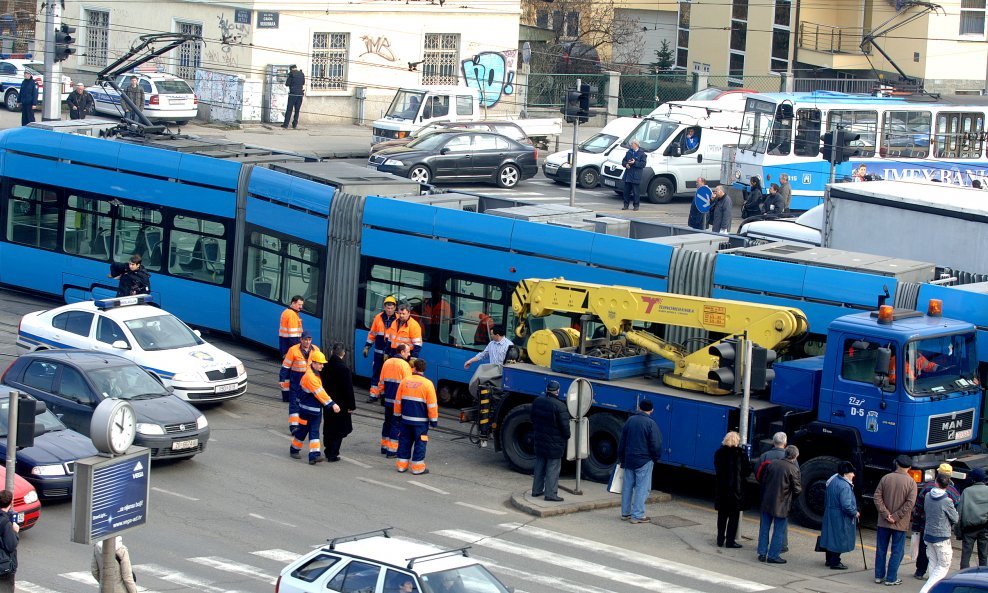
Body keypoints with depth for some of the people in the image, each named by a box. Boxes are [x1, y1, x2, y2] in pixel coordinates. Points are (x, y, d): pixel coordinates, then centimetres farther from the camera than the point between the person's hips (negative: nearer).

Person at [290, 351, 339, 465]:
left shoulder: (317, 374, 8)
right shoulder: (310, 376, -22)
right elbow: (320, 393, -28)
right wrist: (332, 404, -31)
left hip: (316, 409, 8)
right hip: (307, 409, -8)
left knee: (314, 432, -1)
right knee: (302, 430, 8)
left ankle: (314, 455, -8)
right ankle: (294, 450, 27)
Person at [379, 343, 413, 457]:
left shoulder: (387, 362, 8)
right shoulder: (404, 365, -14)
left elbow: (381, 382, 15)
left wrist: (381, 392, 27)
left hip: (388, 400, 7)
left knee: (387, 423, 19)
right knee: (396, 425, -1)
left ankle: (384, 447, 27)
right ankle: (392, 450, -1)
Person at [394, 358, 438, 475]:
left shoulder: (405, 382, 0)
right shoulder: (428, 384, -11)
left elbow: (398, 401, 8)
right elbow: (432, 405, -8)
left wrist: (398, 415, 20)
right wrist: (434, 420, 1)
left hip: (405, 419, 4)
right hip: (420, 421, -4)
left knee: (404, 442, 13)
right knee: (420, 443, 3)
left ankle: (402, 465, 17)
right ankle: (418, 467, 4)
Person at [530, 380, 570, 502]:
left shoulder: (537, 402, 1)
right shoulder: (560, 406, -21)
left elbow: (533, 420, 12)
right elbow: (565, 426, -19)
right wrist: (566, 436, 0)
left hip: (539, 440, 6)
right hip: (554, 444, -6)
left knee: (539, 466, 17)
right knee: (553, 468, 0)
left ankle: (537, 490, 24)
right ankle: (551, 493, 0)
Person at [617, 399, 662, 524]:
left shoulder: (630, 421, 6)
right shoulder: (651, 424, -13)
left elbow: (621, 442, 13)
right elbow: (656, 445, -14)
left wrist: (622, 459, 22)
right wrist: (656, 458, 4)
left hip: (629, 460, 6)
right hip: (644, 461, -6)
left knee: (627, 487, 13)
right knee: (642, 488, -2)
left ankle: (625, 513, 19)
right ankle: (637, 515, -4)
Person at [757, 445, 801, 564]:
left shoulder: (772, 464, 1)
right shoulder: (793, 469, -14)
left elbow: (763, 481, 7)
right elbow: (797, 489, -11)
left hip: (767, 502, 5)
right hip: (782, 505, -5)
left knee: (764, 528, 15)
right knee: (779, 531, 6)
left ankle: (762, 553, 19)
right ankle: (773, 555, 7)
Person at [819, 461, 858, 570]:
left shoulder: (833, 481, 5)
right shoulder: (844, 486, -25)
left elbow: (826, 500, 16)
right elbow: (846, 506, -28)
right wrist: (855, 513, -13)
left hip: (829, 514, 9)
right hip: (840, 518, -9)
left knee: (831, 537, 18)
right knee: (839, 539, 1)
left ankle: (829, 560, 29)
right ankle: (835, 562, 7)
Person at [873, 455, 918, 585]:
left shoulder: (886, 478, -1)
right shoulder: (911, 482, -9)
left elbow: (877, 497, -5)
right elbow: (910, 503, -17)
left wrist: (886, 514, -7)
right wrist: (896, 517, -14)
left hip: (883, 521, 3)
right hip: (900, 524, -3)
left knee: (881, 549, 13)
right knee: (897, 551, 6)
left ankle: (879, 576, 18)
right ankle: (891, 578, 6)